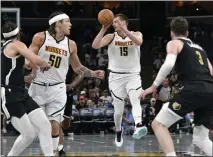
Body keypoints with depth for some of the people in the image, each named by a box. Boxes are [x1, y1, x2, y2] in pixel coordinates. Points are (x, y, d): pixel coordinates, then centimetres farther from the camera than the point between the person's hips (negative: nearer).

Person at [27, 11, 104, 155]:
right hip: (38, 87, -2)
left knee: (55, 125, -5)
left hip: (57, 89, 2)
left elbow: (77, 67, 16)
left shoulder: (71, 45, 4)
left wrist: (93, 73, 3)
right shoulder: (40, 38, -7)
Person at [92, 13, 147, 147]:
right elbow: (95, 45, -15)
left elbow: (139, 42, -27)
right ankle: (118, 131, 33)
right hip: (116, 76, 2)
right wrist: (103, 29, -23)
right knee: (118, 110, 5)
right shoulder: (111, 37, 0)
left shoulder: (136, 34, -1)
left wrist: (124, 30, -35)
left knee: (136, 100, -30)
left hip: (133, 75, -1)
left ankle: (138, 126, -50)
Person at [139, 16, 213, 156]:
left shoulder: (174, 43, 12)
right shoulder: (198, 47, 31)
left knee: (158, 124, 1)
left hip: (194, 90, -6)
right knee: (200, 139, 19)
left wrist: (154, 86, -2)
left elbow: (169, 64, -9)